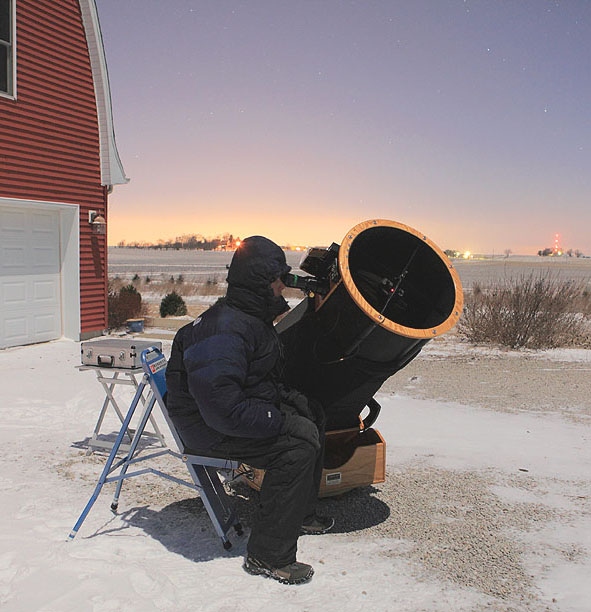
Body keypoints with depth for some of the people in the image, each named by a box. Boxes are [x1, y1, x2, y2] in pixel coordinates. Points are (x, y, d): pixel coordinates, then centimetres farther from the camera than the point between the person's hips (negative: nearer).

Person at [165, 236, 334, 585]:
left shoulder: (252, 317, 6)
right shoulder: (224, 331, -28)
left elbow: (264, 377, 20)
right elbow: (223, 408, -34)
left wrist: (287, 399, 5)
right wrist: (280, 420, -27)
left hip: (248, 403, 11)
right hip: (210, 428, -11)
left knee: (313, 414, 14)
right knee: (298, 445, -23)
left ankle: (301, 514, 25)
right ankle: (268, 556, -12)